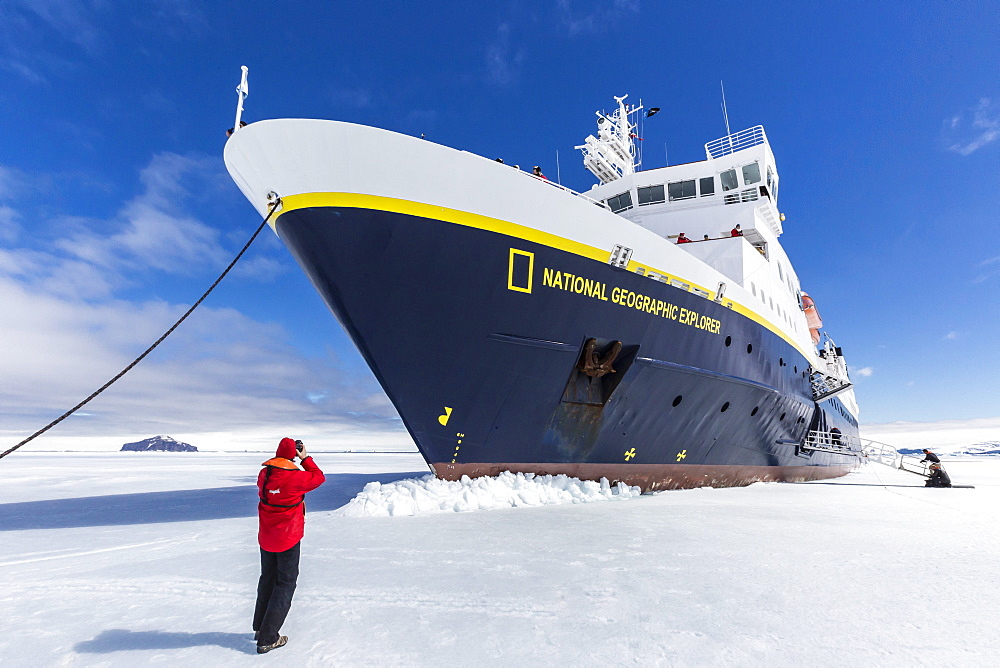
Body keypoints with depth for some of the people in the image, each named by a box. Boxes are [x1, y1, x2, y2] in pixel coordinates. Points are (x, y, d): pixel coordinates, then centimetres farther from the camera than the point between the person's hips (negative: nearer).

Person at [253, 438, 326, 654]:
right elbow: (319, 478, -8)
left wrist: (283, 456, 7)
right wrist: (305, 458, -3)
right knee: (285, 583, 6)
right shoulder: (296, 477, -24)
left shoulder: (264, 474, -6)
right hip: (288, 538, -6)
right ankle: (267, 639, 8)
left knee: (267, 579, 23)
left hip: (265, 537, 7)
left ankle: (259, 628, 36)